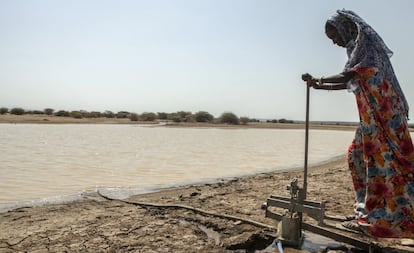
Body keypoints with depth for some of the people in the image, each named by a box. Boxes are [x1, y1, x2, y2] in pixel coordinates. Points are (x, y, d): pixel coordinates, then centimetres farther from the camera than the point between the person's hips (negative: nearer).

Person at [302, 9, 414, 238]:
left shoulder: (368, 45, -11)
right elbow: (349, 83, 19)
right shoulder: (357, 50, 16)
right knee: (358, 154, 9)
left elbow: (347, 76, -22)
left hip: (384, 114, -9)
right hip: (370, 116, 9)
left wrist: (319, 80, -13)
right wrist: (320, 86, 15)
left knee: (385, 158, -7)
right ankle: (371, 206, 19)